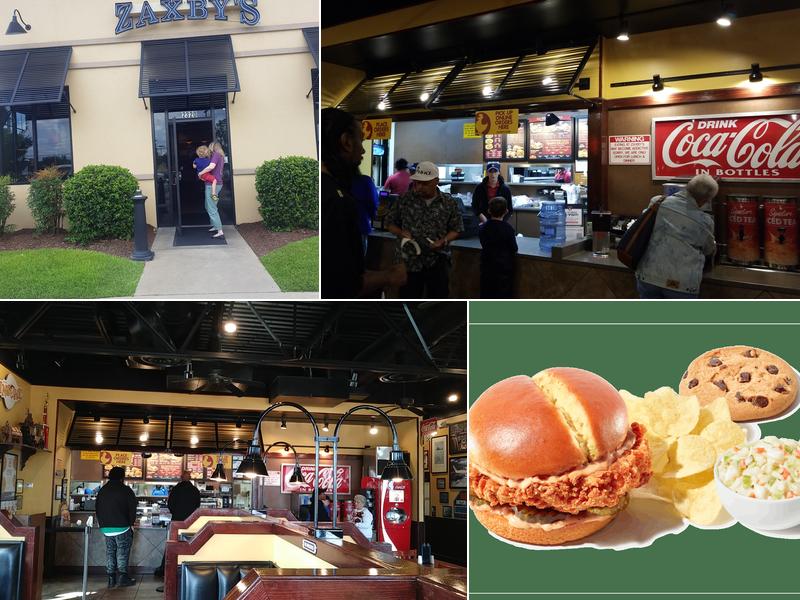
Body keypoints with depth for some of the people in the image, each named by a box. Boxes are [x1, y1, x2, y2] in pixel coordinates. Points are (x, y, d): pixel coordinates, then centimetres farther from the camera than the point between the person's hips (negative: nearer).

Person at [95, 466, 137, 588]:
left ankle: (111, 579, 10)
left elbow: (97, 508, 16)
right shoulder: (126, 490, -6)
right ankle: (123, 577, -3)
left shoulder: (102, 491, 11)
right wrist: (131, 523, 4)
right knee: (123, 552, 1)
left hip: (106, 527, 5)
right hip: (122, 527, -5)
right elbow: (132, 509, -6)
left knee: (110, 552, 10)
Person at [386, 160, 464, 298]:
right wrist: (401, 233, -11)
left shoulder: (449, 203, -2)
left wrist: (444, 241, -13)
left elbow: (456, 229, 6)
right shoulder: (405, 199, -1)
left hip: (438, 261, -1)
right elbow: (390, 222, 9)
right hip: (408, 261, 1)